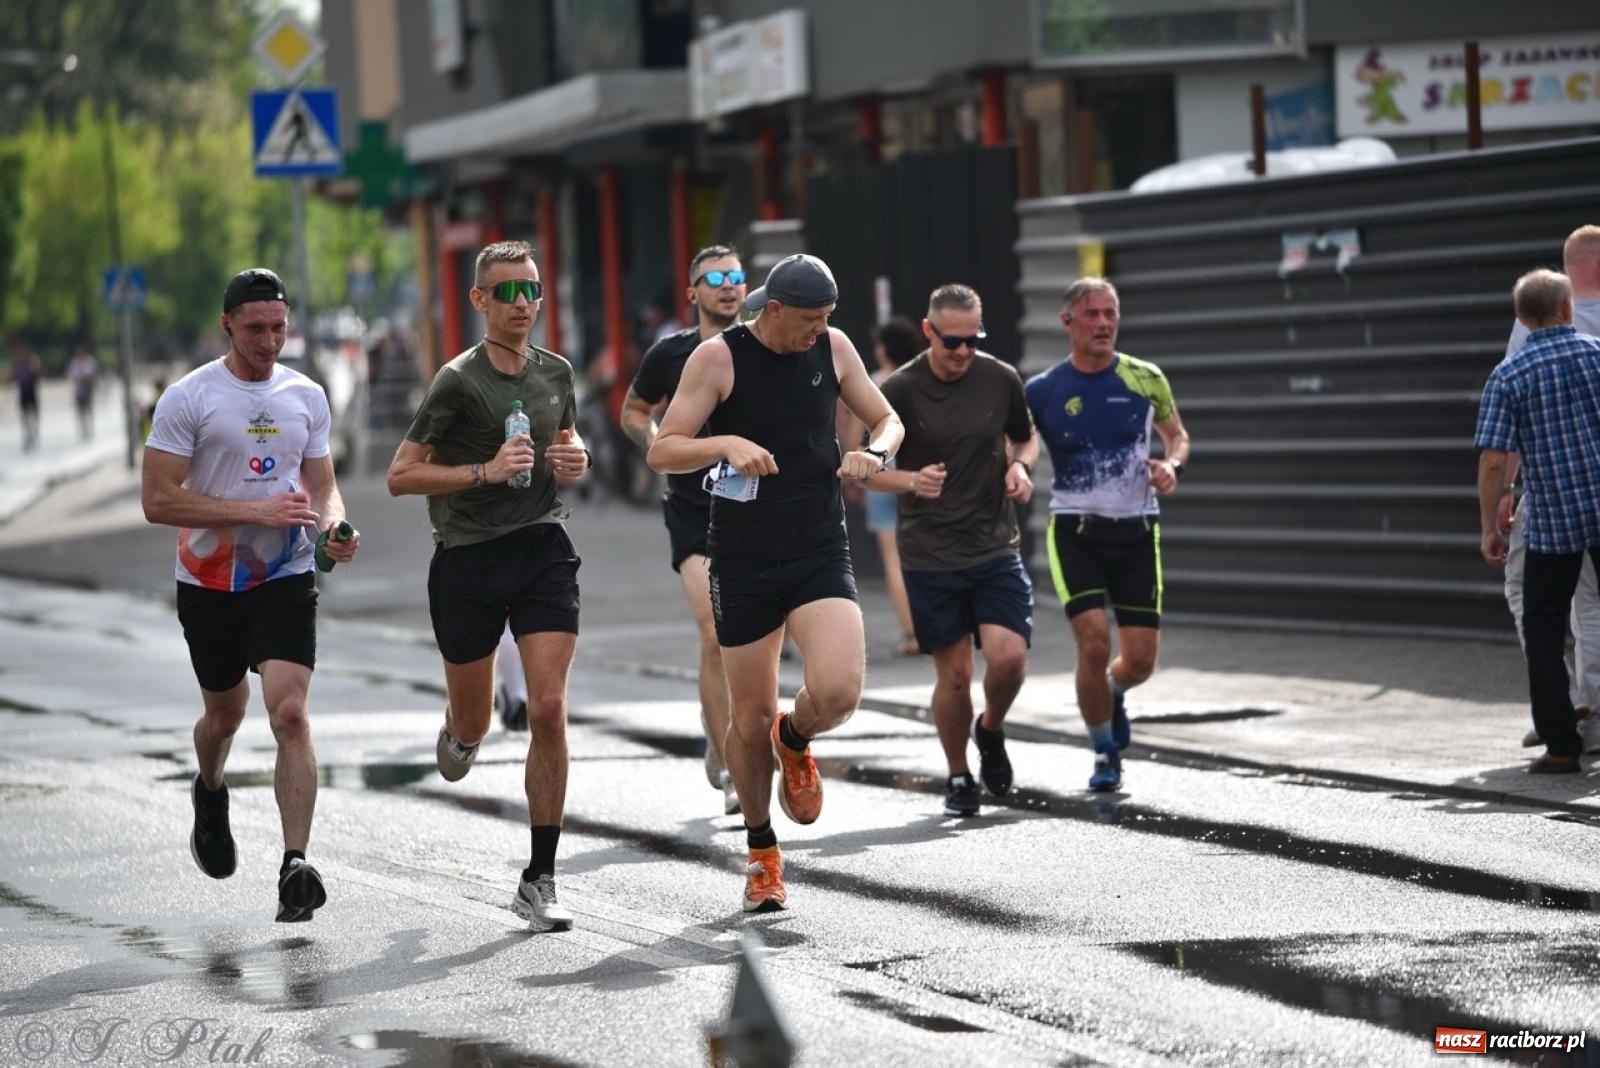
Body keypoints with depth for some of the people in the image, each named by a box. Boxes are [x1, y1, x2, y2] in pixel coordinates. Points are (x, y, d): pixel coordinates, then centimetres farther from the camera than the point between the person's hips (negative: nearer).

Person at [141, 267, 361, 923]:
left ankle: (295, 868, -19)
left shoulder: (306, 397, 5)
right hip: (209, 583, -1)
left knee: (290, 713, -16)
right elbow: (158, 501, -13)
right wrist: (255, 510, -20)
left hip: (286, 579, 1)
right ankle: (210, 795, 52)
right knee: (225, 714, 16)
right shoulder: (187, 398, -8)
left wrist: (335, 526, -9)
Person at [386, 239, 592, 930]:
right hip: (469, 561, -3)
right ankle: (458, 731, 53)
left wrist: (575, 459, 5)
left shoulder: (555, 373, 8)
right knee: (474, 724, 10)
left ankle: (539, 881, -5)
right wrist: (484, 471, -20)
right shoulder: (459, 381, -9)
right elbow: (401, 476, -10)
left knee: (549, 711, -11)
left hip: (544, 549, 3)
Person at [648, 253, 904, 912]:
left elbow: (888, 421, 14)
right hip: (743, 561, -2)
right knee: (751, 720, 4)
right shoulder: (718, 358, -8)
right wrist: (726, 444, -27)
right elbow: (662, 452, -9)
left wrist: (875, 452, -9)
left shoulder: (833, 348, 2)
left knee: (838, 691, -21)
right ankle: (761, 853, 27)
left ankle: (795, 742, 16)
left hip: (821, 553, 2)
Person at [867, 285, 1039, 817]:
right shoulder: (900, 390, -8)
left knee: (1008, 656, -14)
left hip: (996, 547, 1)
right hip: (929, 554, -1)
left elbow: (1026, 437, 18)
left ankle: (991, 730, 18)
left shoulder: (1001, 379, 0)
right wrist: (912, 481, -20)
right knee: (953, 673, 0)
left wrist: (1022, 467, -5)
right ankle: (958, 778, 22)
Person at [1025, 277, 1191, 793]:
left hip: (1135, 532, 2)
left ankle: (1112, 695, 37)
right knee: (1094, 643, -17)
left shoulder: (1145, 379, 0)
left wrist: (1170, 465, -7)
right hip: (1075, 532, -2)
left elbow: (1177, 435, 15)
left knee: (1140, 659, -2)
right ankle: (1105, 753, 6)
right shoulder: (1042, 391, -4)